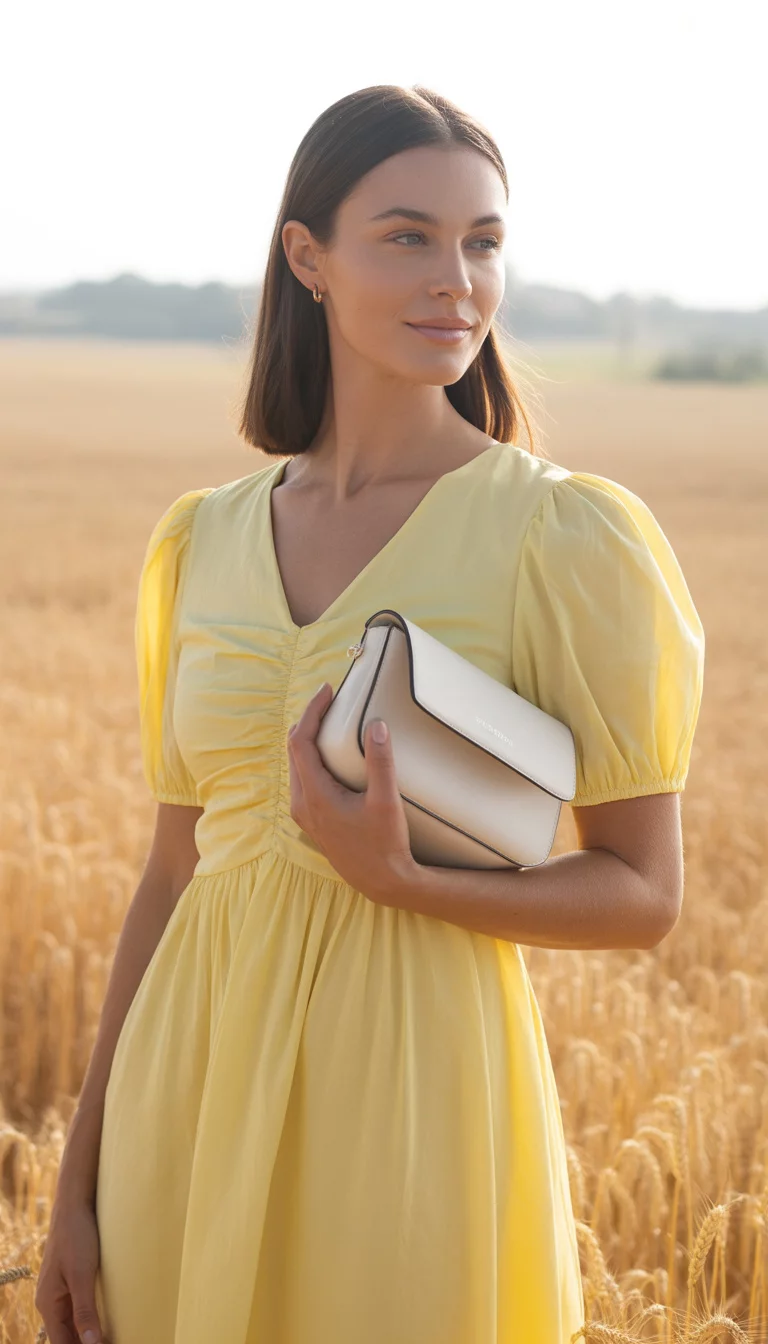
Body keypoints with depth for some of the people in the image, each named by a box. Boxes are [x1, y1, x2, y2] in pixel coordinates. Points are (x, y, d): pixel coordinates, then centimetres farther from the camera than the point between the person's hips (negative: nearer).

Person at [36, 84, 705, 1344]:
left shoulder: (567, 537, -8)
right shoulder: (200, 542, 5)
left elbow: (643, 895, -5)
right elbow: (174, 873, 10)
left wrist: (398, 880, -21)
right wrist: (79, 1183, 10)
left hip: (414, 1085, -4)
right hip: (198, 1091, 4)